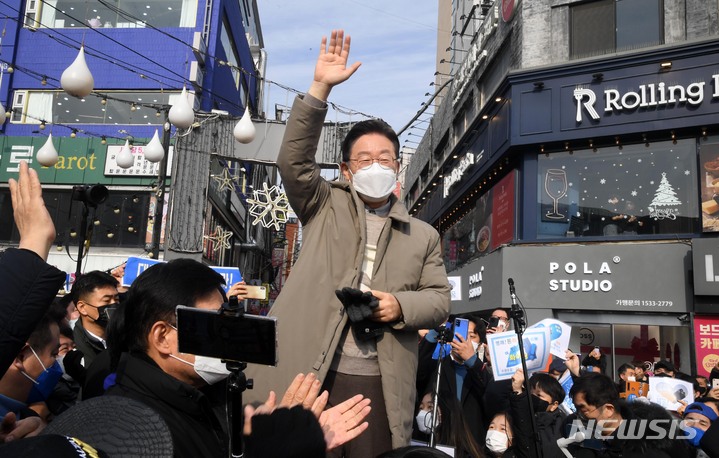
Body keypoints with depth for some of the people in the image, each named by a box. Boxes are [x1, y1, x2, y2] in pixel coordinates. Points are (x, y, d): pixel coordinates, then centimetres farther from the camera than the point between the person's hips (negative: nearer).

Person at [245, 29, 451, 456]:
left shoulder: (423, 235, 17)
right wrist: (320, 88, -10)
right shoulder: (326, 207, 12)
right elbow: (294, 162, -3)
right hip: (307, 373, -1)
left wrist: (401, 305, -8)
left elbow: (440, 300, 14)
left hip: (378, 381, 2)